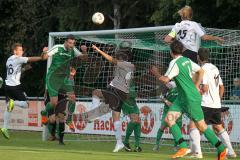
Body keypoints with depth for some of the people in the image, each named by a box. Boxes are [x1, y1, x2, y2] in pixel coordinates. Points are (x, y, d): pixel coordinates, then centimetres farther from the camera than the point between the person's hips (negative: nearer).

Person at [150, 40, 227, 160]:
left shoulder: (175, 63, -17)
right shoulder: (187, 60, 9)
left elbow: (165, 80, -21)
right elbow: (201, 71, 18)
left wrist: (156, 73, -3)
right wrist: (196, 86, 22)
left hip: (191, 99, -9)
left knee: (201, 125, -2)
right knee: (169, 119, 0)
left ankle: (222, 149, 4)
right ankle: (183, 147, -5)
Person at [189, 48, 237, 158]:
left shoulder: (204, 69, -12)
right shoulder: (215, 69, 14)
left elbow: (205, 88, -20)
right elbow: (222, 87, 18)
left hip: (206, 104, -8)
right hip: (216, 105, 8)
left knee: (193, 125, -9)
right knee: (218, 127, 21)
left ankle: (197, 152, -22)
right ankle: (231, 152, 22)